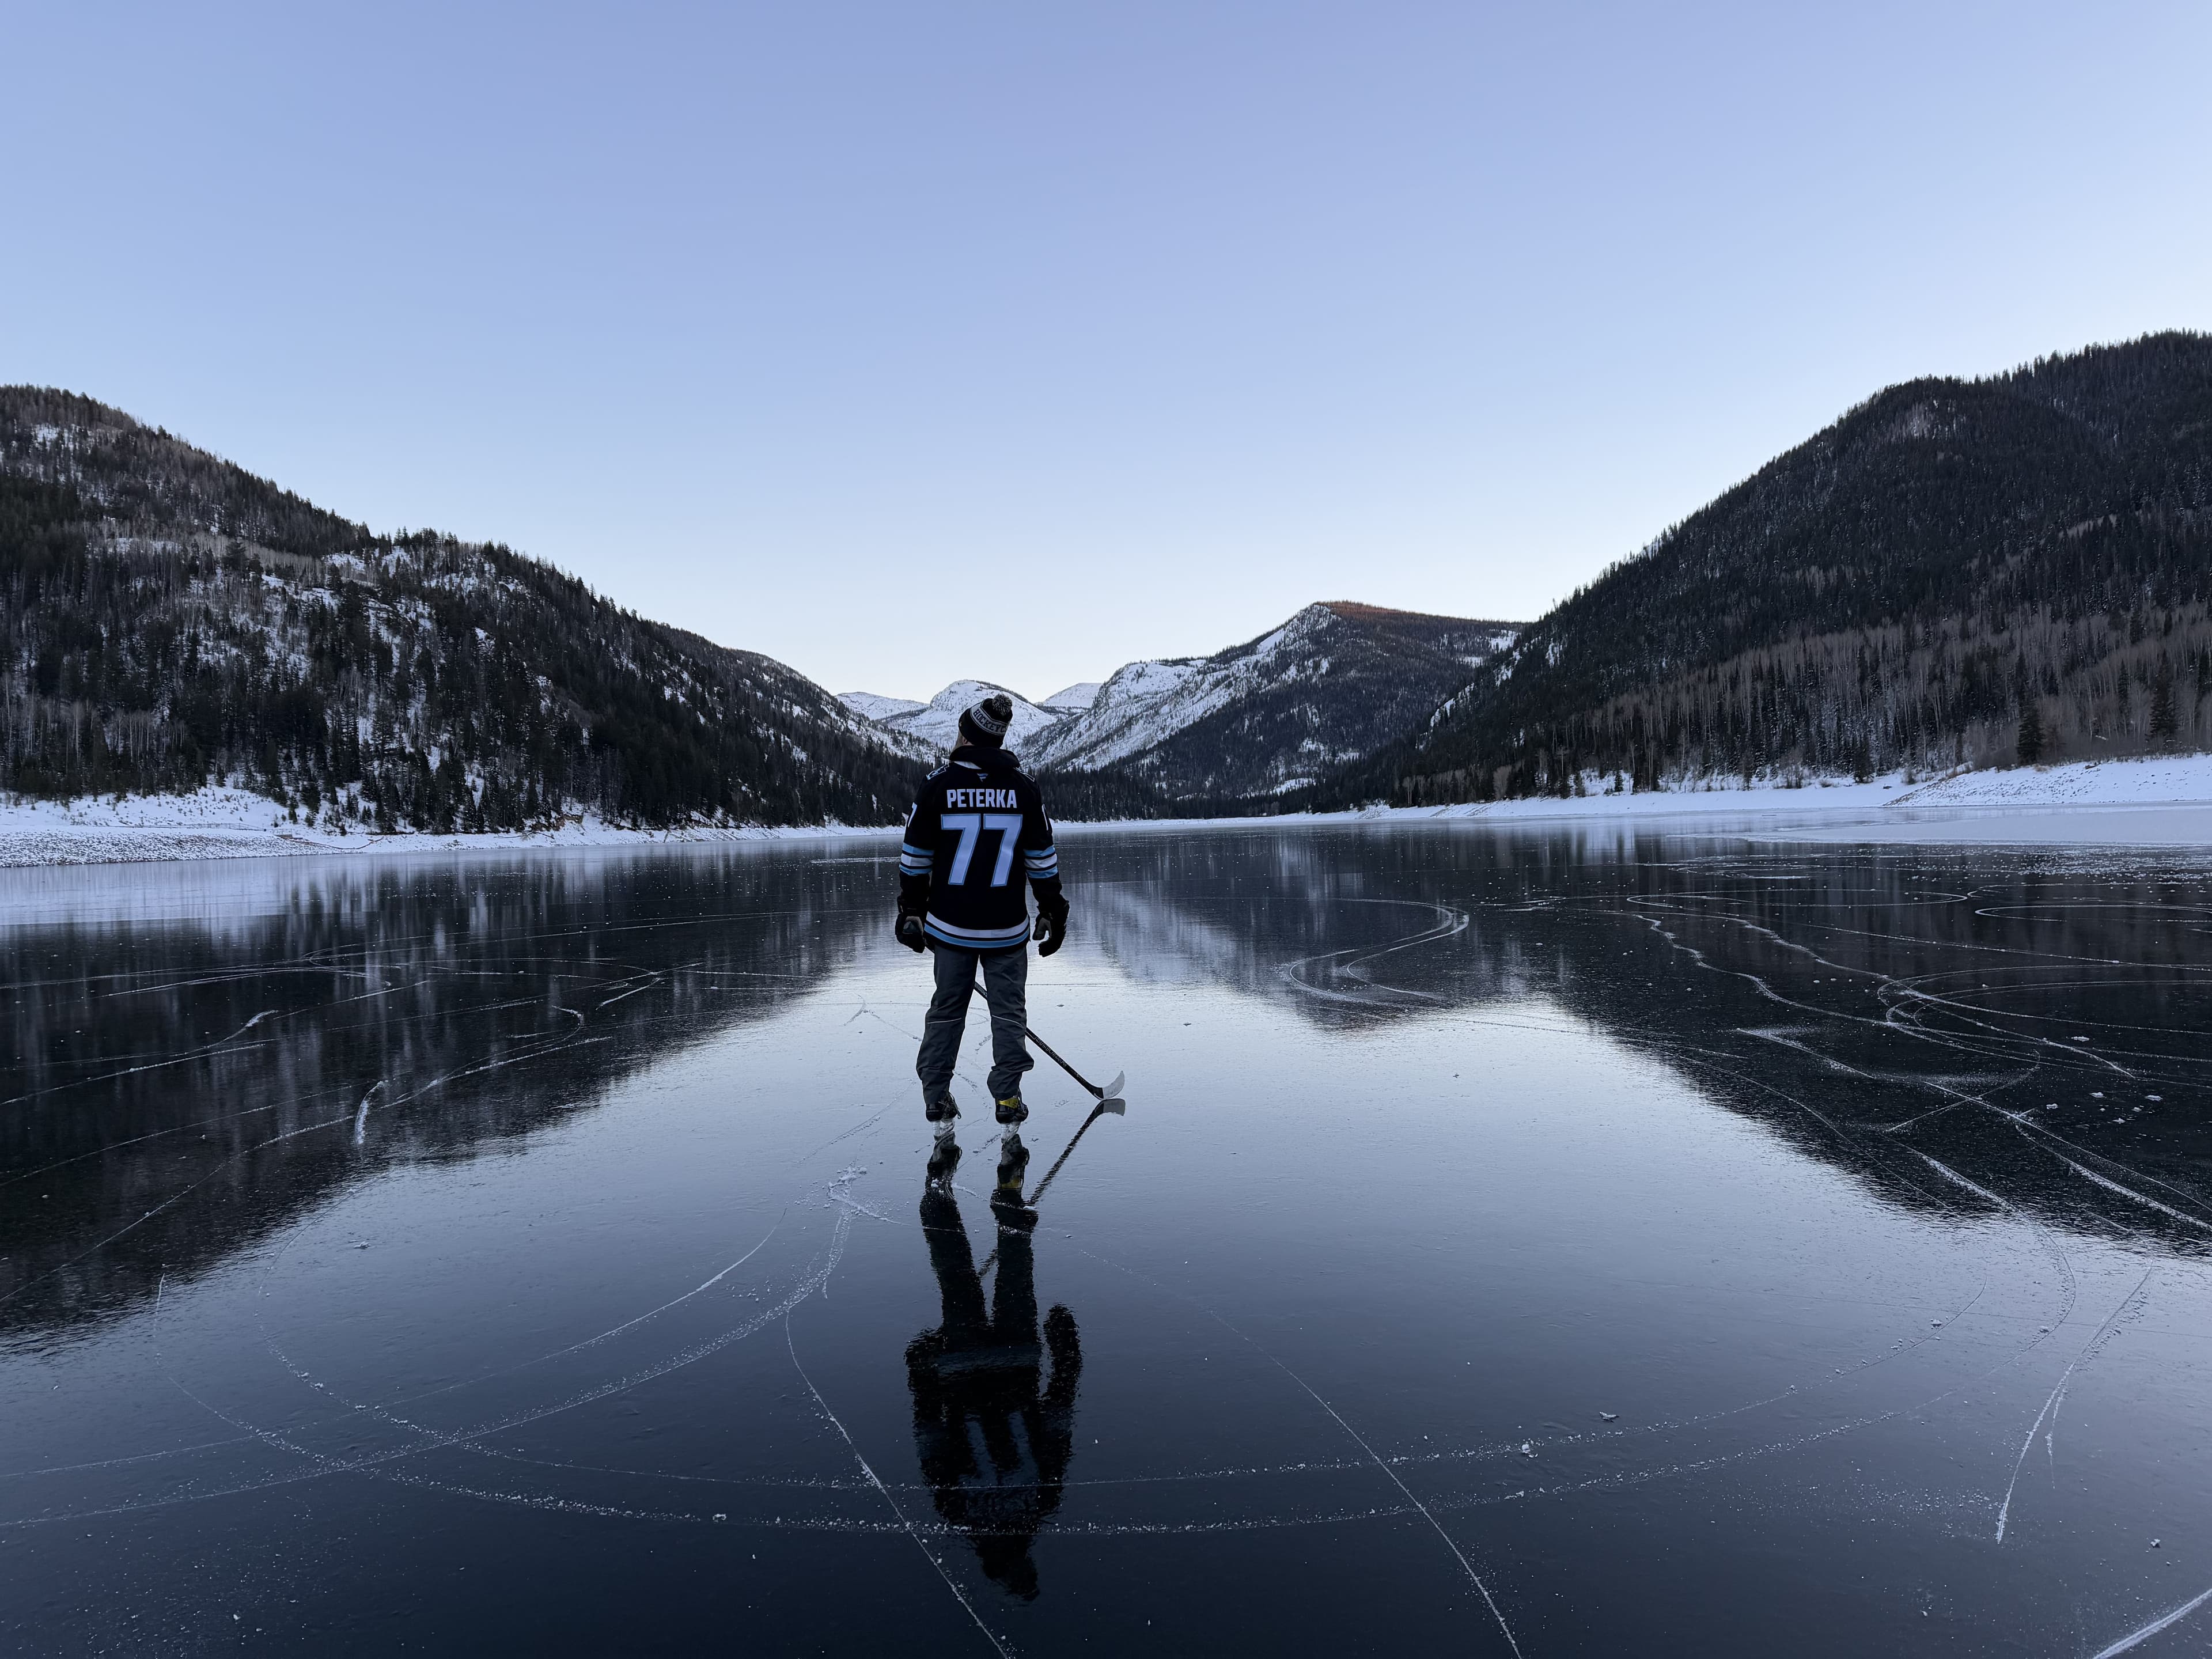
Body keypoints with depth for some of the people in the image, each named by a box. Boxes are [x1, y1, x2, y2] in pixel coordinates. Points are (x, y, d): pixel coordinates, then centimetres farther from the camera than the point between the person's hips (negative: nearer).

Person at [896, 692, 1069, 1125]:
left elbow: (915, 857, 0)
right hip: (1006, 927, -1)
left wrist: (911, 912, 11)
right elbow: (1042, 860, 0)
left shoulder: (937, 784, -4)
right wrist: (1053, 914, 9)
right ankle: (1007, 1097, 9)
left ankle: (936, 1096, 19)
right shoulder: (1023, 788, -3)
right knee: (1009, 1009, 9)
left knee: (946, 1008, 13)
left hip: (950, 925, 1)